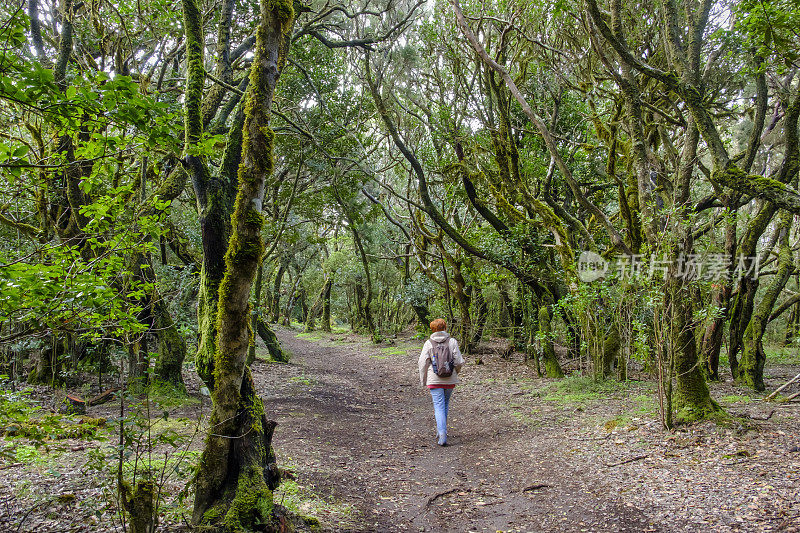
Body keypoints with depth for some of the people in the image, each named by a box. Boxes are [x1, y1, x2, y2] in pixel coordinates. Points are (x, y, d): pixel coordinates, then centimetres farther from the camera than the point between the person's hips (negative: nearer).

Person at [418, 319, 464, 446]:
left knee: (439, 407, -1)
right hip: (450, 380, 2)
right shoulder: (452, 342, -2)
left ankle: (442, 435, -13)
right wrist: (456, 372, 18)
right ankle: (440, 430, 29)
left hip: (435, 380, -1)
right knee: (445, 404, 19)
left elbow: (423, 363, -3)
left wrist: (423, 381, 7)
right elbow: (459, 362, -3)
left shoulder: (428, 343, -2)